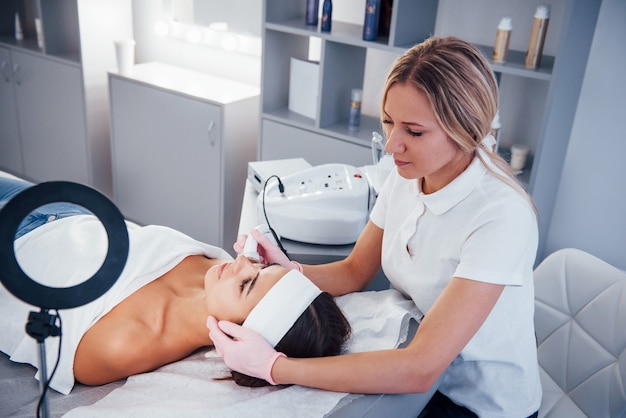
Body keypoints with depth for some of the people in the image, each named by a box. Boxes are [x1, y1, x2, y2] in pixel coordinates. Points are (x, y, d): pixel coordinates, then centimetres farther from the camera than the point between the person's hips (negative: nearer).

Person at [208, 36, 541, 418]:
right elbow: (353, 272, 2)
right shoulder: (407, 176, -8)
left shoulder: (502, 217, -29)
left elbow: (420, 369, -32)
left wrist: (273, 367, -34)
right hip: (418, 361, 5)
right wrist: (289, 270, -19)